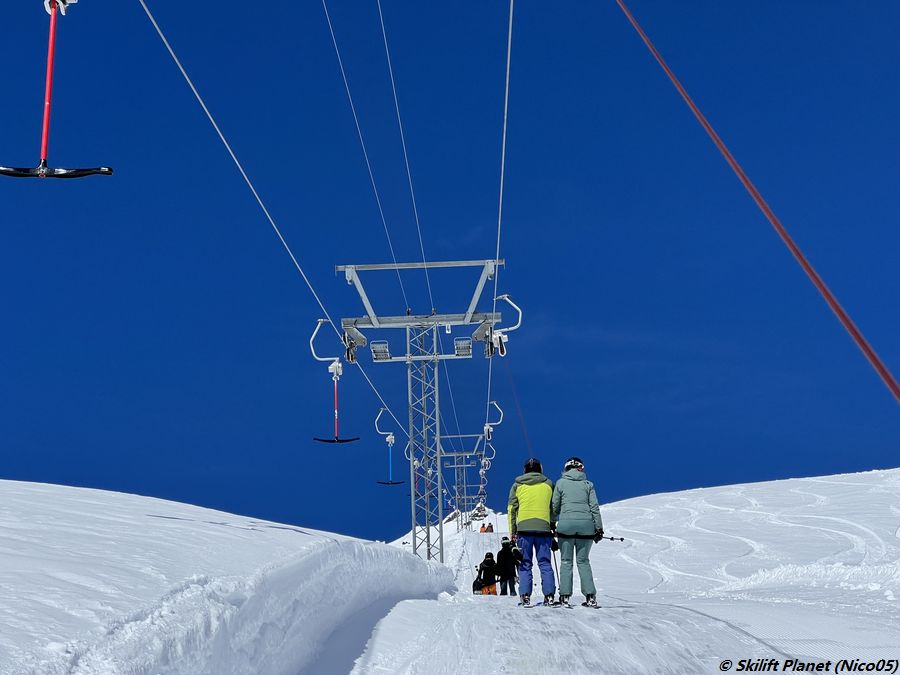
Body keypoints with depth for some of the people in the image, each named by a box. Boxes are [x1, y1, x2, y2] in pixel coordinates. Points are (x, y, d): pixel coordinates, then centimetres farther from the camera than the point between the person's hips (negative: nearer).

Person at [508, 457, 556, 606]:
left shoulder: (517, 485, 9)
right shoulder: (548, 484, 10)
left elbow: (512, 509, 7)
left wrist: (512, 532, 9)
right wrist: (553, 528, 18)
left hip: (524, 528, 0)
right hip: (543, 527, 0)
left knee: (525, 564, 4)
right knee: (545, 563, 4)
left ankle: (525, 596, -4)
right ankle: (549, 595, -3)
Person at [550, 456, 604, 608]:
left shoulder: (561, 483, 6)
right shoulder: (588, 484, 9)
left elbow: (554, 506, 7)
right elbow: (594, 507, 6)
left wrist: (552, 523, 21)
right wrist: (599, 528, 9)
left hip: (566, 524, -1)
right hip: (586, 525, 2)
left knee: (566, 561, 5)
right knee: (583, 561, 8)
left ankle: (565, 596, 0)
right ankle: (590, 596, 1)